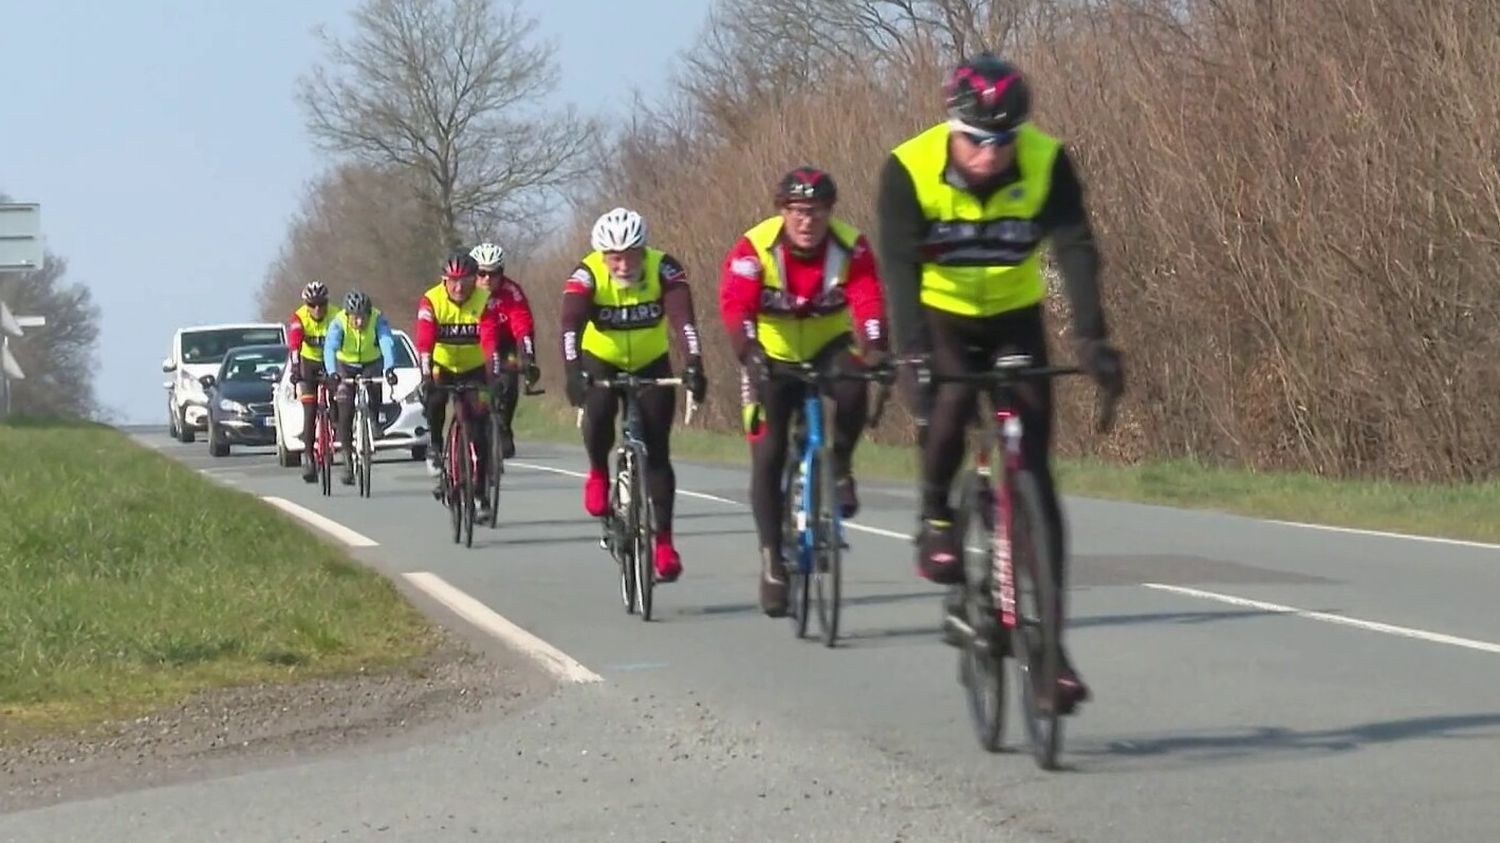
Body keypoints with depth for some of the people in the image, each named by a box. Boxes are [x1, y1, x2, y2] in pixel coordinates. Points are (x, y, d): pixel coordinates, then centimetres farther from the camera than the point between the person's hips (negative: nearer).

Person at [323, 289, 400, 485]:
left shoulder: (378, 319, -27)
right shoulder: (338, 323, -27)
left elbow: (387, 344, -40)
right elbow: (329, 348, -40)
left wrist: (389, 368, -58)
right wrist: (332, 373, -58)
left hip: (371, 363, 0)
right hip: (346, 365, 0)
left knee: (373, 385, -33)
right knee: (346, 414, -8)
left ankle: (374, 422, -10)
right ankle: (348, 460, 1)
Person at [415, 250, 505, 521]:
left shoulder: (485, 301, -19)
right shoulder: (431, 301, -20)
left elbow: (490, 340, -30)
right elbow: (424, 341, -28)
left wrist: (494, 375, -42)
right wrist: (426, 375, -42)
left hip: (474, 369, 0)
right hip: (441, 366, 0)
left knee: (480, 429, -7)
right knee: (433, 402, -31)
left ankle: (481, 493, 1)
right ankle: (435, 448, -4)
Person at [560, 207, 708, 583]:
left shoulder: (664, 270, -24)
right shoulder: (587, 275, -25)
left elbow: (683, 318, -35)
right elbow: (571, 325, -37)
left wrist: (693, 365, -51)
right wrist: (572, 372, -53)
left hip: (651, 364, 1)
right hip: (601, 361, -1)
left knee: (656, 451, -7)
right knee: (598, 412, -32)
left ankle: (664, 540, 0)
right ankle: (598, 473, -2)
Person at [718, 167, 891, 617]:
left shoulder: (850, 247, -19)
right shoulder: (754, 248, -23)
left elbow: (868, 301, -30)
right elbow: (735, 306, -35)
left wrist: (875, 350, -49)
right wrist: (750, 355, -52)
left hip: (827, 347, 0)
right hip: (773, 357, 0)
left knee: (853, 389, -33)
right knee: (767, 456, -7)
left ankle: (839, 468, -6)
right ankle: (772, 558, 6)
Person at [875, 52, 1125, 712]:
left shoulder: (1048, 164, -21)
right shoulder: (909, 170, -25)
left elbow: (1076, 253, -30)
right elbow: (899, 267, -34)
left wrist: (1092, 338, -45)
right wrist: (913, 353, -49)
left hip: (1015, 319, 1)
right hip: (940, 319, -1)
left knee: (1032, 475, -8)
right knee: (946, 404, -34)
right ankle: (936, 517, -5)